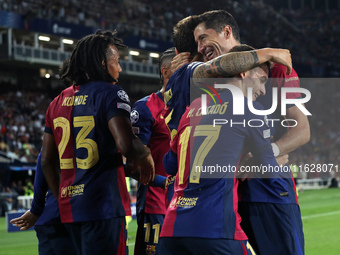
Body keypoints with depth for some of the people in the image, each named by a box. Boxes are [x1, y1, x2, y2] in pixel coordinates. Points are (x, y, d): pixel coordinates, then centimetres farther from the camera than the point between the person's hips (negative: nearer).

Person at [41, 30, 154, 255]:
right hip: (103, 205, -7)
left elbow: (47, 162, 17)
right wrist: (146, 157, -1)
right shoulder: (110, 94, -7)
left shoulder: (58, 102, 14)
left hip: (69, 208, 7)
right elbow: (127, 145, -22)